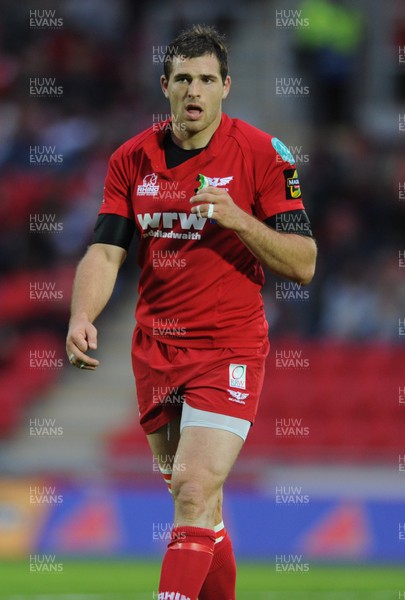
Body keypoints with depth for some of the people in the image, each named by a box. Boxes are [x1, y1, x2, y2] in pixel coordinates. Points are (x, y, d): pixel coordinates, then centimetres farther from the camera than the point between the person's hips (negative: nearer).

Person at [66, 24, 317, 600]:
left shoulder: (261, 154, -7)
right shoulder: (133, 158, 5)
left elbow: (303, 264, -6)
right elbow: (106, 251, 2)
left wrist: (238, 218, -21)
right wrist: (81, 318, -17)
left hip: (230, 348, -5)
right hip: (155, 351, 5)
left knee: (194, 493, -18)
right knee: (195, 505, 12)